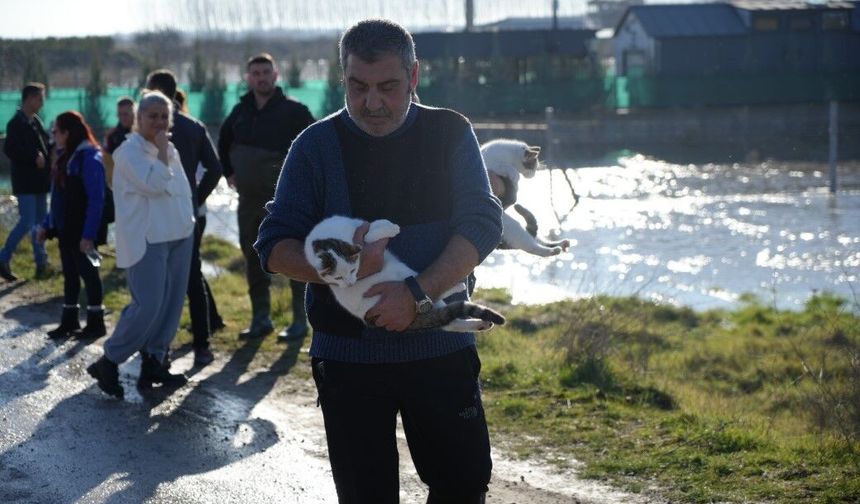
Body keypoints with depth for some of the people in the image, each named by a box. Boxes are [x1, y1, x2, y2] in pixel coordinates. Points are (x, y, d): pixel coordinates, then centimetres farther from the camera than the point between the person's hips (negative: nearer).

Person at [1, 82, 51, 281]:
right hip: (25, 182, -9)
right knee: (27, 222, -9)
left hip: (39, 181, 9)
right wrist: (34, 157, -23)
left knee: (40, 222, 11)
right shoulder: (16, 123, -14)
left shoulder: (35, 121, 12)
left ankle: (41, 262, 17)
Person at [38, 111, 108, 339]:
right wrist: (47, 224, 14)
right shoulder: (65, 157, 10)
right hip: (66, 229, 8)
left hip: (82, 231, -8)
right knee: (70, 274, 13)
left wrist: (89, 235, -24)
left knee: (88, 272, 2)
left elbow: (96, 200, -20)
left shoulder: (90, 158, -17)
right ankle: (69, 321, 21)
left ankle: (96, 323, 12)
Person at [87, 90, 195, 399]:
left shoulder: (171, 151, 15)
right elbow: (154, 184, -24)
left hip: (178, 237, 8)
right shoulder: (130, 152, -10)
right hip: (147, 241, -8)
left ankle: (153, 362, 14)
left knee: (172, 304, 5)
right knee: (147, 306, -14)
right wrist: (161, 150, -15)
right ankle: (108, 363, -3)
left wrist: (187, 222, 18)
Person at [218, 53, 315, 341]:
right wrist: (228, 172, 18)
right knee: (253, 260, 10)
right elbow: (224, 142, 27)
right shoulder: (241, 111, 10)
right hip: (249, 199, 6)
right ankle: (260, 319, 19)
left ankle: (300, 321, 1)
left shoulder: (293, 111, -7)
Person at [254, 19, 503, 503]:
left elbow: (483, 223, -9)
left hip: (441, 348, 1)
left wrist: (418, 291, -24)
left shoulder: (450, 133, 0)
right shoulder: (317, 145, -1)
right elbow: (275, 246, -3)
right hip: (348, 355, 0)